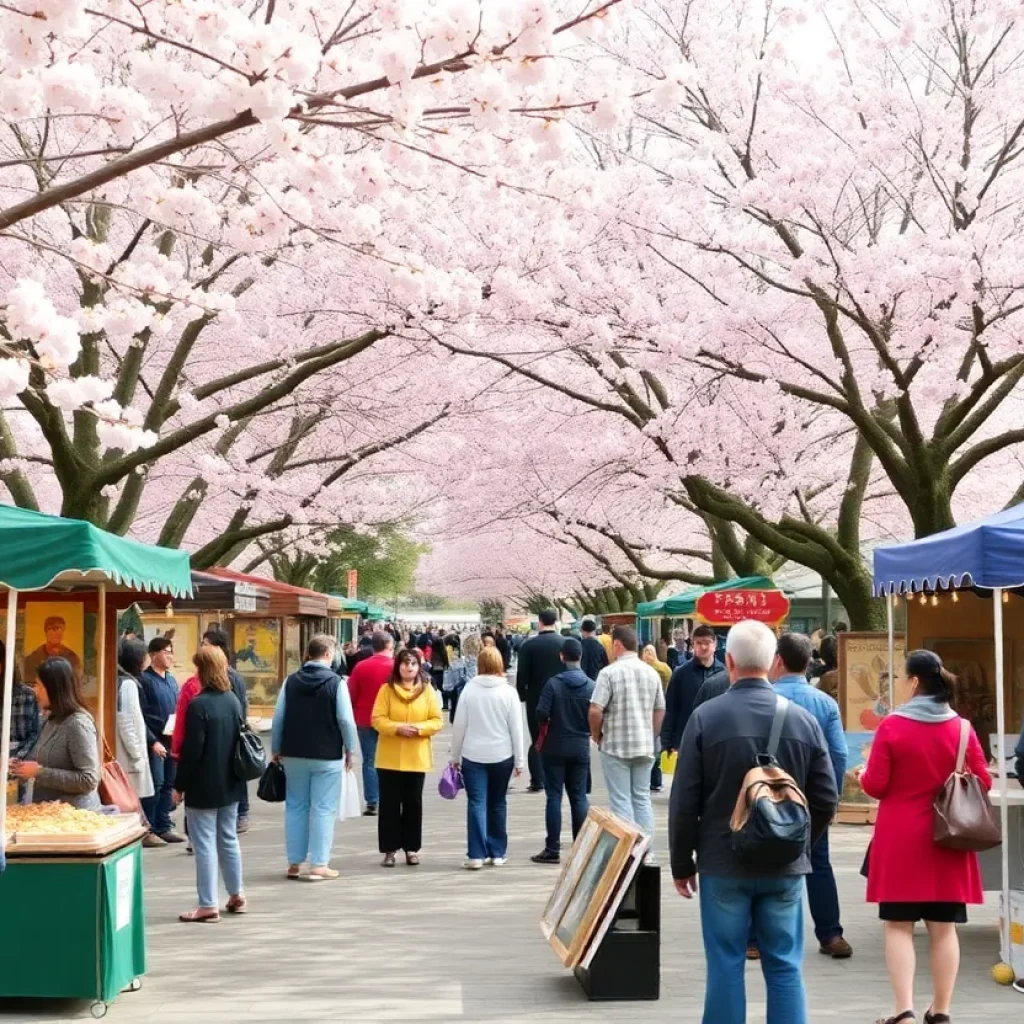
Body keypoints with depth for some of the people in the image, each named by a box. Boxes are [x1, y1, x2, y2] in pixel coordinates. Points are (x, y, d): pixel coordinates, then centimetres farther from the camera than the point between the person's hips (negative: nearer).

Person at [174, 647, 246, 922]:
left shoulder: (198, 705, -18)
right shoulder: (233, 700, 5)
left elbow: (191, 750, -19)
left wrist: (179, 785, -10)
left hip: (204, 786, -7)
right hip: (230, 784, 7)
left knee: (205, 845, -2)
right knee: (229, 839, 18)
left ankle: (208, 905, -1)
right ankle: (236, 895, 27)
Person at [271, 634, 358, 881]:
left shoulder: (291, 681, 2)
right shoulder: (335, 683, -10)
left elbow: (278, 717, 4)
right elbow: (346, 720, -11)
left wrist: (276, 749, 14)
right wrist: (350, 749, 2)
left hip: (294, 754, 4)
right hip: (327, 755, -4)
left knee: (295, 807, 12)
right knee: (323, 809, 1)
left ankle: (294, 863, 16)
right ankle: (319, 865, 0)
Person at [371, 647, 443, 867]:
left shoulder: (428, 690, 2)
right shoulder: (387, 689, -2)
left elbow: (436, 721, -1)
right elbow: (378, 719, -7)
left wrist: (419, 728, -19)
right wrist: (397, 727, -23)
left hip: (416, 758, 1)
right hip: (390, 758, -1)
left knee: (413, 803, 8)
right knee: (389, 804, 3)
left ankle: (411, 848, 17)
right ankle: (390, 849, 9)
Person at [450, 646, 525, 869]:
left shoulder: (469, 689, -4)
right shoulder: (508, 692, -4)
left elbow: (459, 725, -1)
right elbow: (516, 728, -3)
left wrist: (455, 756, 9)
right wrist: (519, 760, 5)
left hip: (473, 756, -1)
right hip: (501, 756, 1)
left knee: (477, 803, 0)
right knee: (498, 804, 13)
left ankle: (477, 854, -6)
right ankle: (498, 853, 17)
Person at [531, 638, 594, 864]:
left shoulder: (553, 683, -11)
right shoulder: (591, 686, -5)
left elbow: (541, 714, -15)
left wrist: (546, 729, 6)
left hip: (555, 747, -2)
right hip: (581, 748, 2)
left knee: (554, 796, 3)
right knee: (579, 797, 9)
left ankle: (552, 850, 3)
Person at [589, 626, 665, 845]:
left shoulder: (609, 672, -13)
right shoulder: (651, 672, 4)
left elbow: (595, 711, -17)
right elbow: (660, 710, 10)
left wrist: (596, 735, 0)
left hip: (615, 746, -5)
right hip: (645, 746, 5)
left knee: (621, 801, 2)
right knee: (642, 798, 12)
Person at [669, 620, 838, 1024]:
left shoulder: (706, 717, -9)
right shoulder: (802, 720, -2)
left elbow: (684, 802, -7)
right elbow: (826, 800, 2)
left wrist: (681, 864, 4)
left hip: (723, 865, -2)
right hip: (785, 867, 2)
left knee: (726, 967, 5)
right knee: (784, 967, 9)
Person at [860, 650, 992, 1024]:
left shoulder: (892, 726, -10)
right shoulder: (962, 728, -2)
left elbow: (875, 786, -9)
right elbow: (983, 783, 2)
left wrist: (862, 776, 13)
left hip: (900, 840, -3)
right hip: (947, 840, 3)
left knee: (898, 925, 3)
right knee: (943, 927, 9)